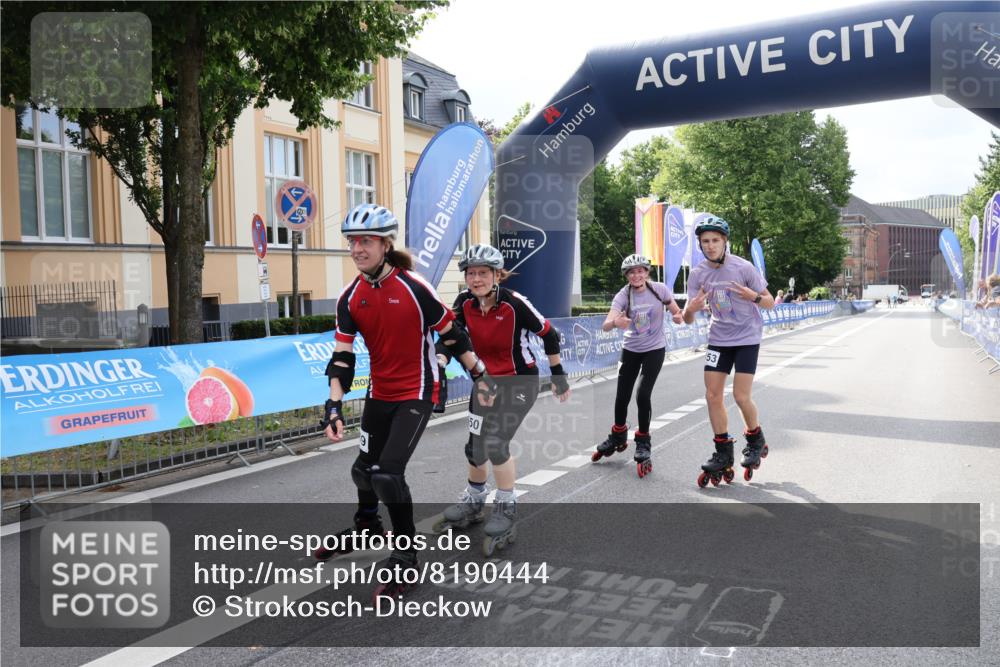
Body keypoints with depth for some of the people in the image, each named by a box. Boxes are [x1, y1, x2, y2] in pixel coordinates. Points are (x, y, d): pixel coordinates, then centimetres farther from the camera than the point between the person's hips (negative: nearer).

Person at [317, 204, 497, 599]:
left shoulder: (414, 287, -17)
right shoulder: (350, 298, -4)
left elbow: (451, 334, -7)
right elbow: (342, 355, -4)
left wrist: (479, 375, -2)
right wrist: (334, 406, -13)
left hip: (417, 393, -5)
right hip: (380, 393, 6)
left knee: (388, 472, -16)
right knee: (364, 468, 17)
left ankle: (405, 555, 5)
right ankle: (366, 526, 49)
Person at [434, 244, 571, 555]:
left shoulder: (515, 303, -22)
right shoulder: (465, 302, -9)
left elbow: (549, 334, -12)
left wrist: (558, 375, -4)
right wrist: (439, 362, -31)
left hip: (520, 380, -6)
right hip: (486, 380, 6)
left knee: (495, 442, -18)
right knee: (475, 445, 13)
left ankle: (506, 510, 2)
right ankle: (473, 503, 38)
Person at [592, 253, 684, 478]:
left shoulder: (660, 289, -12)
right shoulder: (623, 295, -14)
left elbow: (677, 314, -2)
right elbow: (606, 325, -27)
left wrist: (678, 317, -27)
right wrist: (616, 321, -50)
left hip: (654, 349, -1)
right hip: (630, 350, 2)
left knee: (643, 395, -14)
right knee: (622, 396, 6)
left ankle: (643, 445, 6)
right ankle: (617, 438, 33)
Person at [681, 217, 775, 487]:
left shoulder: (743, 268, -16)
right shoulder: (697, 274, -6)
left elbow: (770, 302, -9)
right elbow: (688, 319, -6)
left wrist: (754, 296, -31)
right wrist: (691, 309, -29)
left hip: (747, 336, -4)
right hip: (719, 338, 4)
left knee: (741, 396, -10)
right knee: (713, 395, -1)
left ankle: (756, 441, 18)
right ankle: (723, 455, 13)